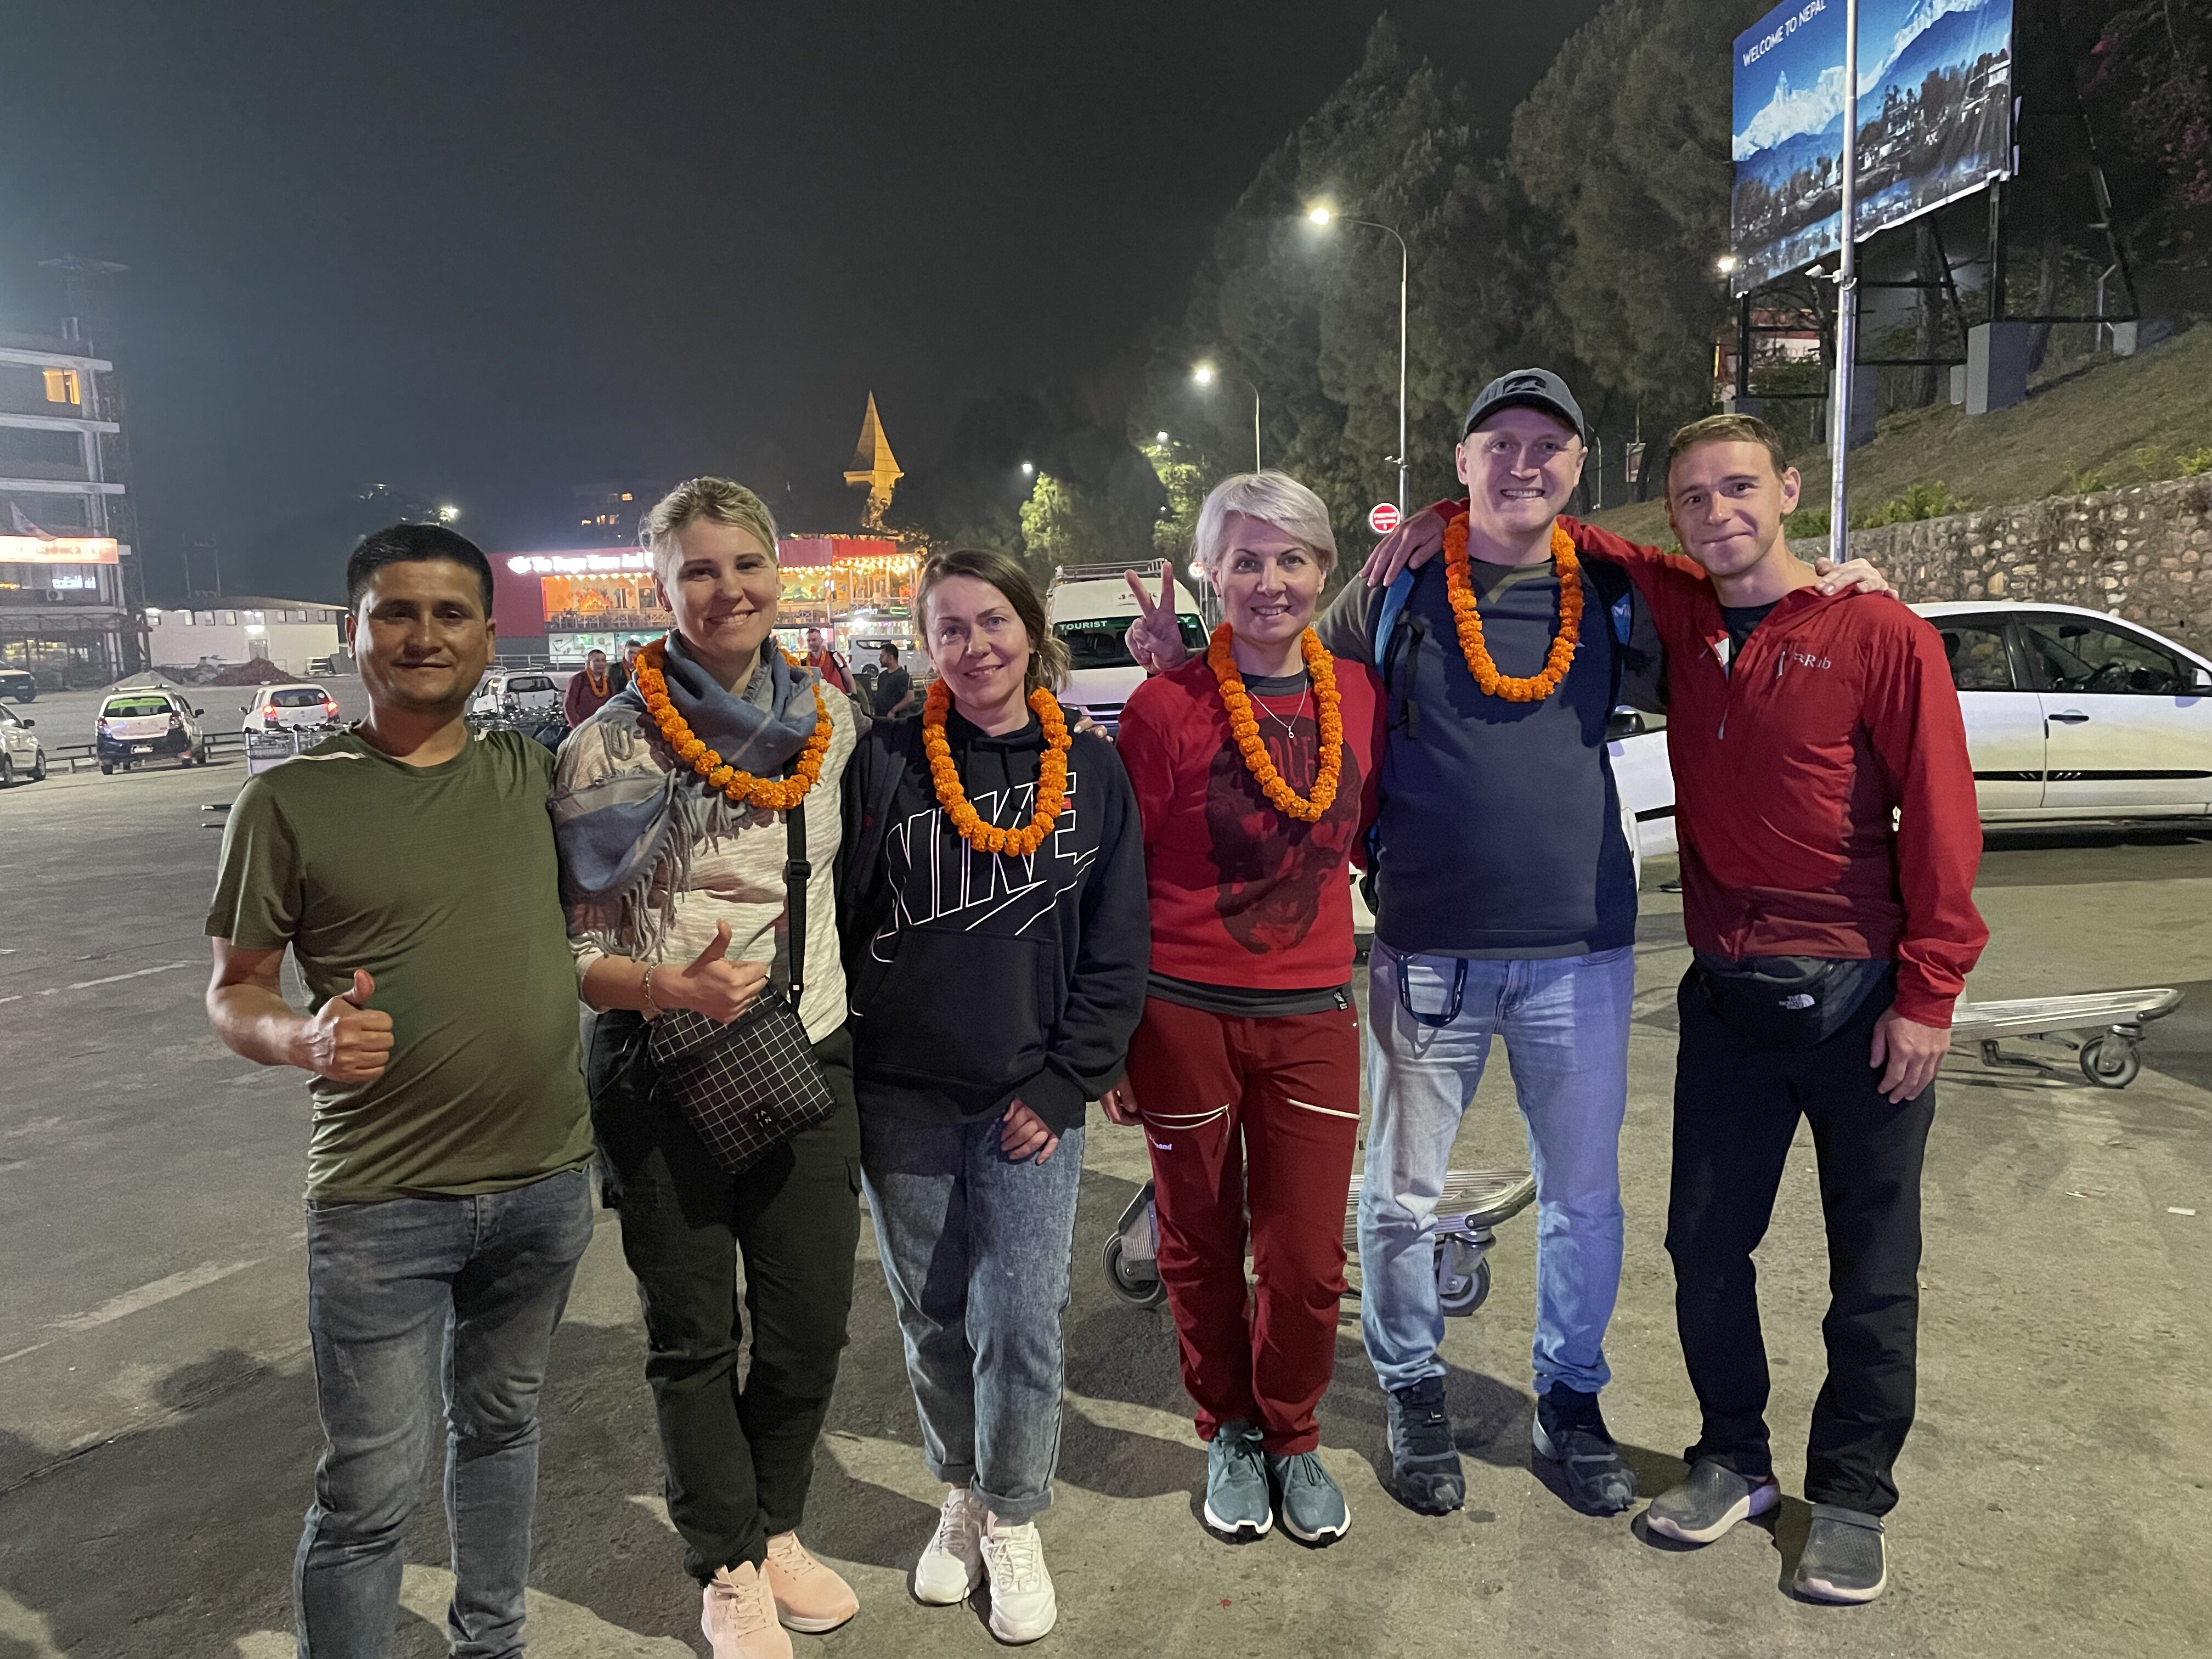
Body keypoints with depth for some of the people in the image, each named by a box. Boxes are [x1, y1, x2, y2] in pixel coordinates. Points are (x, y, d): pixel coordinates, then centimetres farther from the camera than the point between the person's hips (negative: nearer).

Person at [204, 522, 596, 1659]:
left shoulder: (532, 773, 2)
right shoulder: (291, 798, -7)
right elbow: (232, 990, -3)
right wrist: (306, 1037, -24)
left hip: (546, 1181, 4)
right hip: (381, 1201, -4)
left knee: (500, 1423, 22)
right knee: (371, 1492, 3)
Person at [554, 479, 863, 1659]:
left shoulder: (830, 719, 1)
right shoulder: (612, 746, -11)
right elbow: (571, 947, -9)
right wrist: (674, 988, -26)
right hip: (663, 1076, -3)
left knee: (811, 1321, 12)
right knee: (693, 1338, 11)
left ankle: (776, 1530, 38)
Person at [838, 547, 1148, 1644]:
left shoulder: (1091, 771, 1)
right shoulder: (886, 761, -1)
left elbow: (1118, 952, 1)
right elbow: (839, 920, 1)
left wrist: (1064, 1083, -5)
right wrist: (841, 1080, -3)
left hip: (1033, 1101, 0)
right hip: (902, 1100, 1)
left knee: (1021, 1323, 1)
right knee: (931, 1316, 13)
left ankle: (1014, 1525, 25)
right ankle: (960, 1497, 36)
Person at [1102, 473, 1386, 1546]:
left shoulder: (1359, 694, 2)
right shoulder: (1166, 706, -8)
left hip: (1313, 1015, 3)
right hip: (1184, 1014, -2)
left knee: (1309, 1260, 6)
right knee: (1201, 1248, 12)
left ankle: (1292, 1440, 34)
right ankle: (1227, 1436, 37)